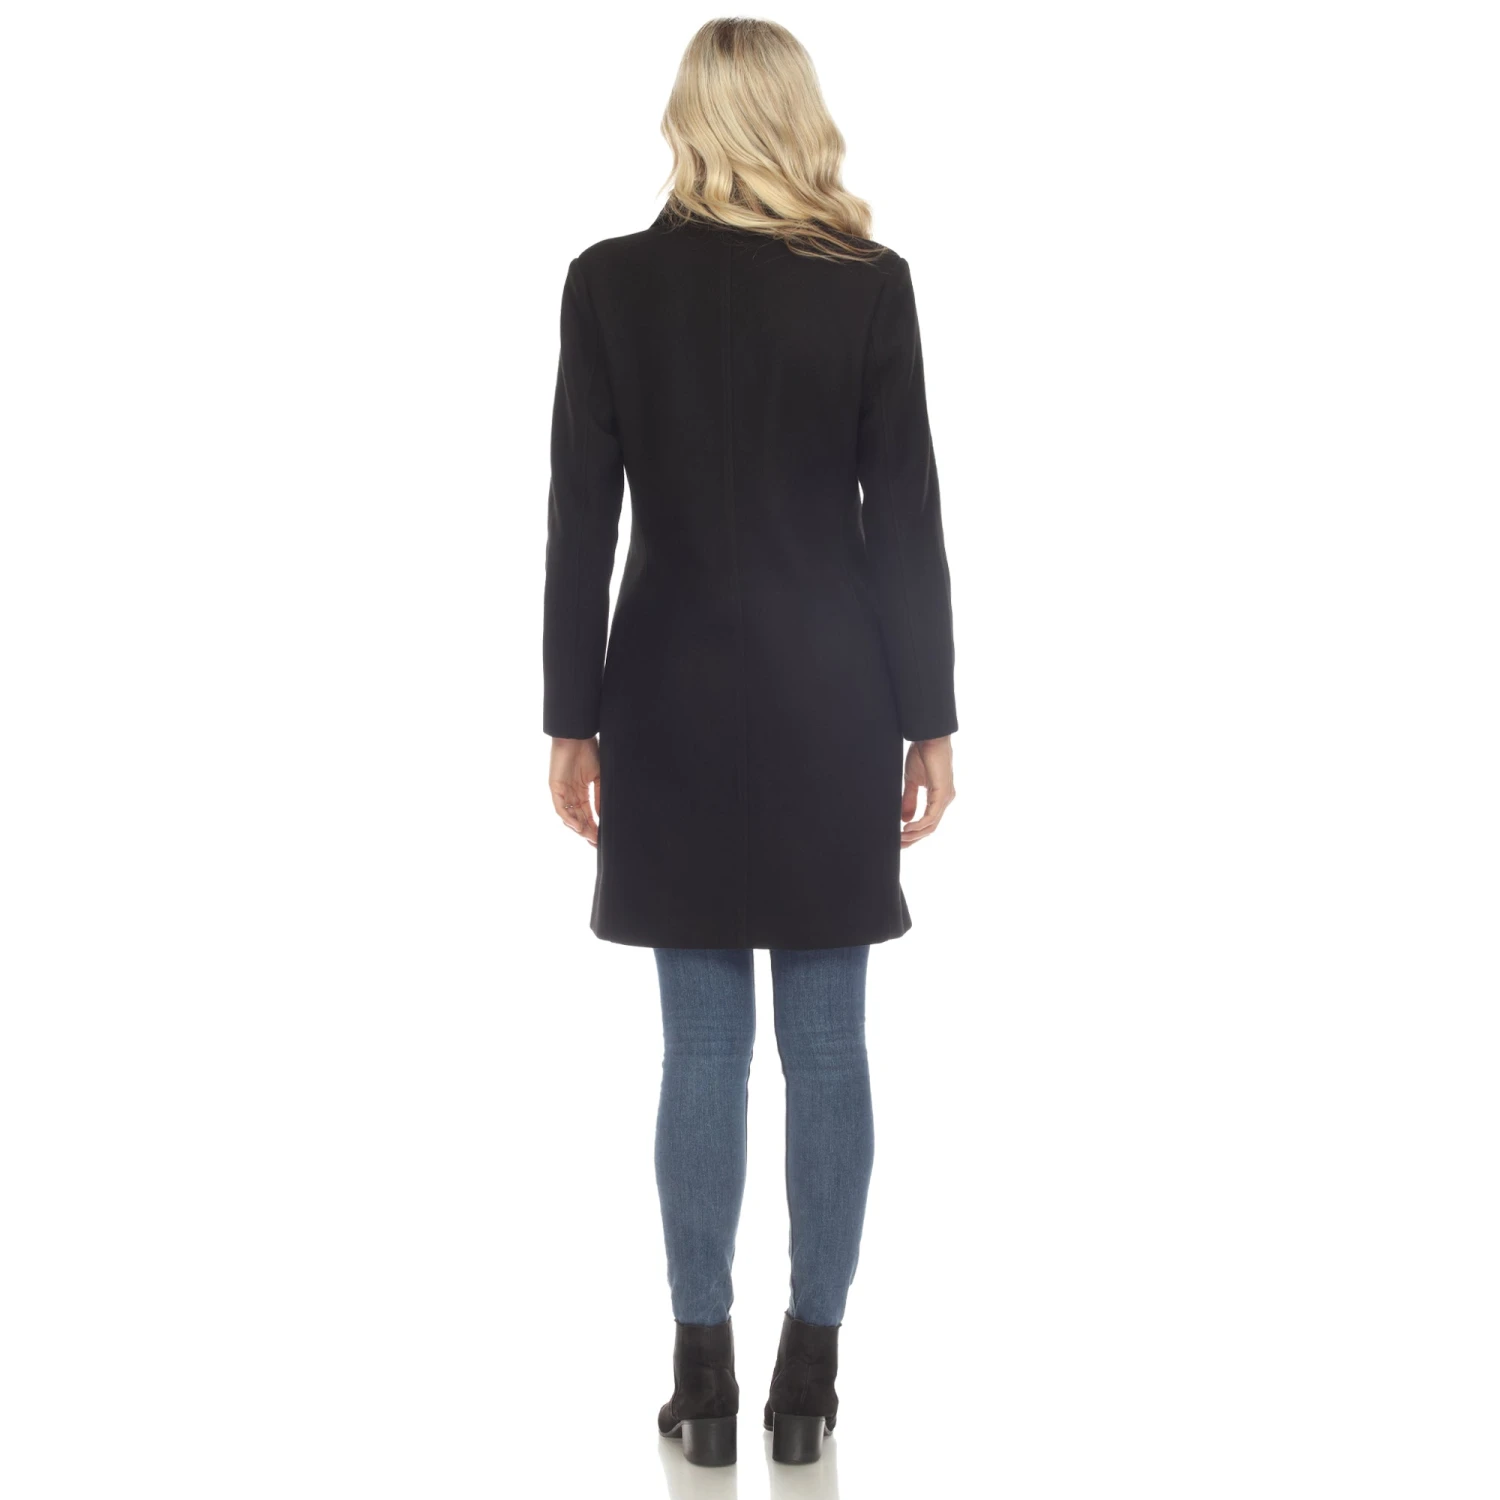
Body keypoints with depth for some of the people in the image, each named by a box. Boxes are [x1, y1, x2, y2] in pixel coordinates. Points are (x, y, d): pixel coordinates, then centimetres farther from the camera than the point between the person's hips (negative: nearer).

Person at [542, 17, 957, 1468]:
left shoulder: (610, 280, -3)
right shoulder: (871, 283, -4)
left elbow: (581, 519, -3)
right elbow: (907, 517, -3)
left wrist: (573, 723, 4)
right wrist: (928, 722, 4)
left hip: (677, 703, 0)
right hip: (833, 702, 0)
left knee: (702, 1049, 7)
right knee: (827, 1047, 8)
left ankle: (705, 1381, 13)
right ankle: (810, 1377, 15)